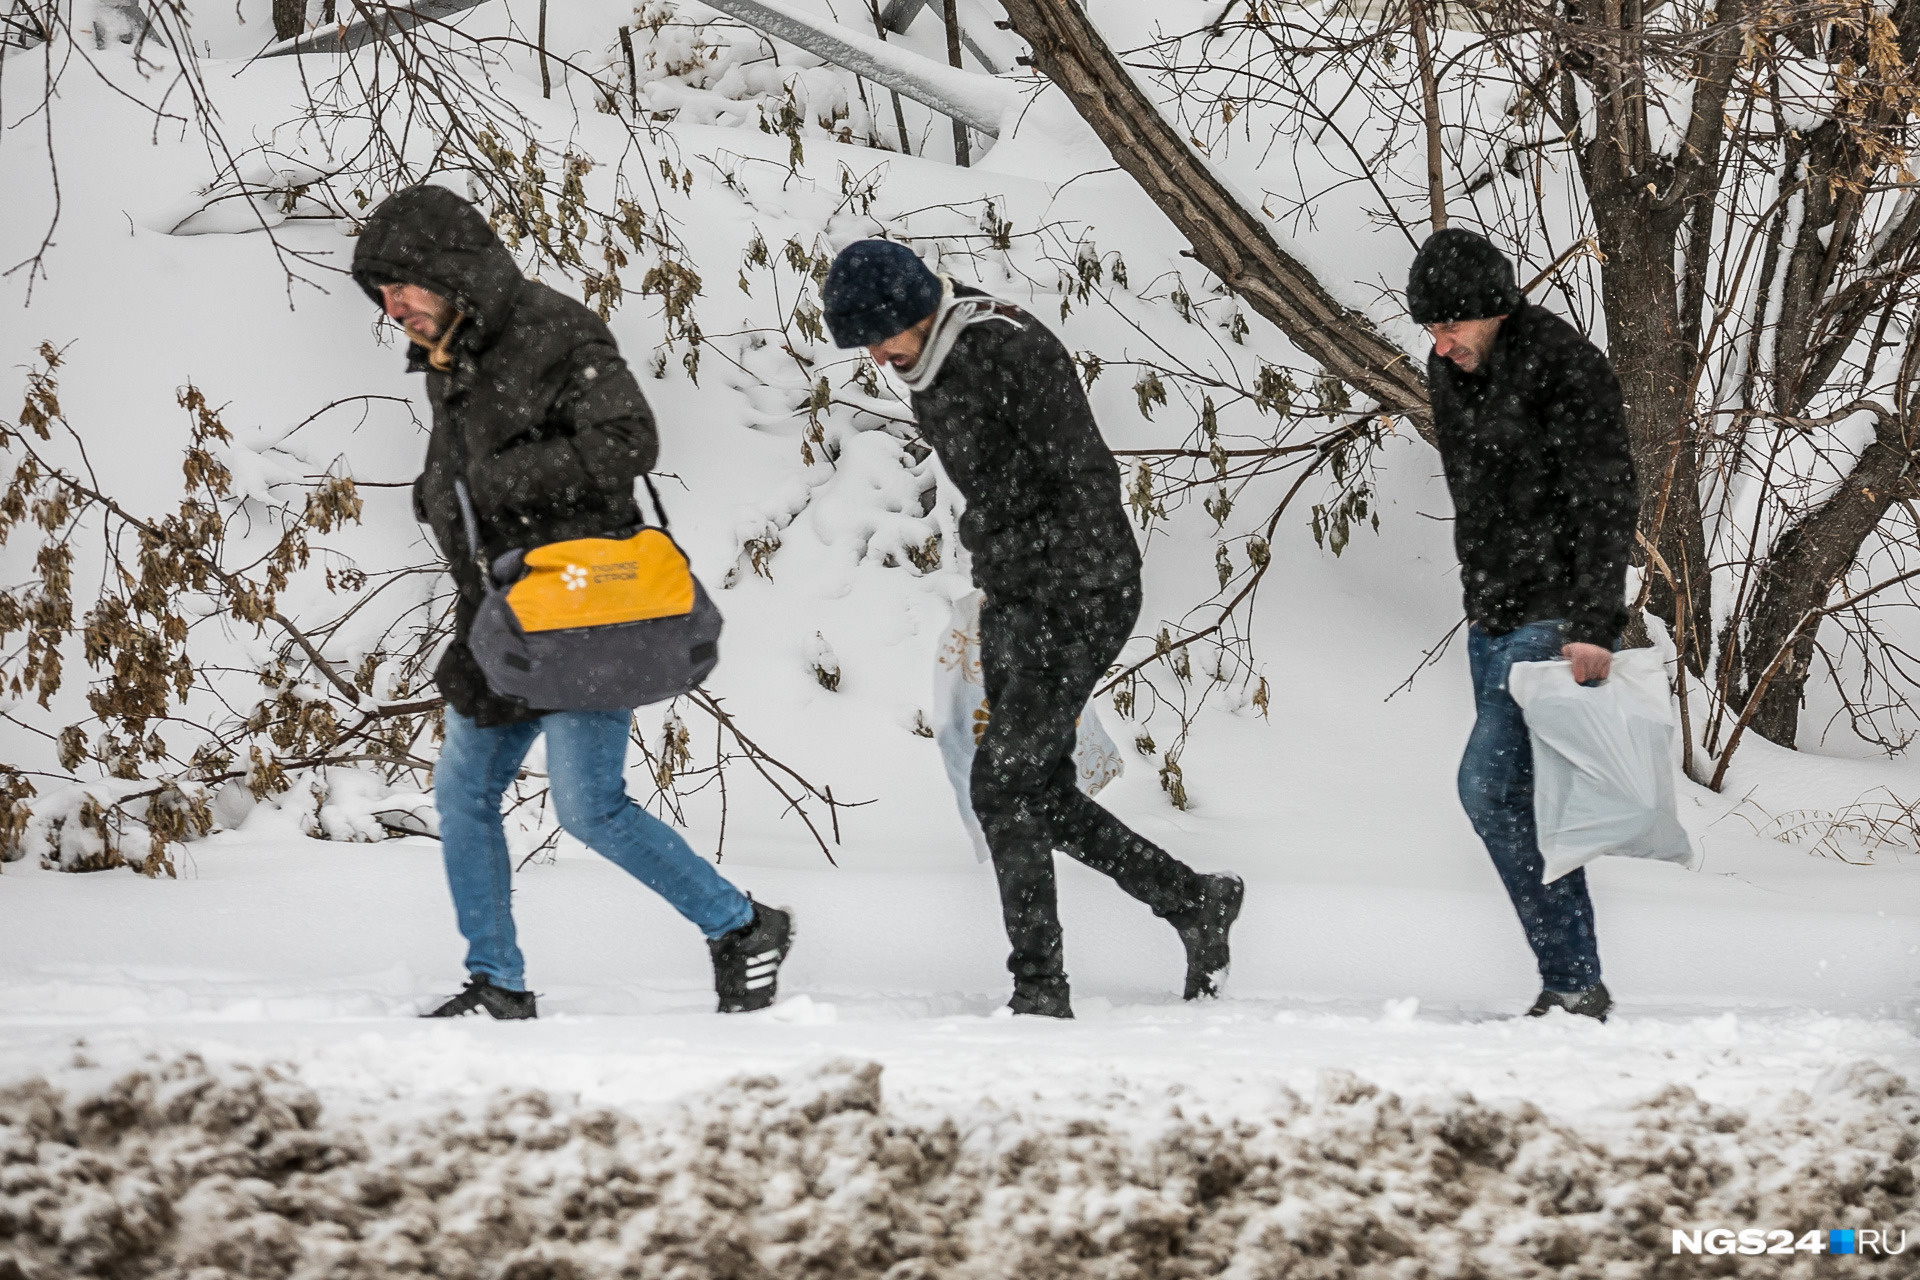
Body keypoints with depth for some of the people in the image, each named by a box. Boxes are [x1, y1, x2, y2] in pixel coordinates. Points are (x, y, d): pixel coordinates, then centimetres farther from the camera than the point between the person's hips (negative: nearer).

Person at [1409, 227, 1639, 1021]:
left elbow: (1607, 503, -18)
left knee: (1490, 786, -17)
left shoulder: (1566, 368, -14)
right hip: (1492, 619, 9)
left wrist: (1593, 625, -25)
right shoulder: (1449, 372, 10)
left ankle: (1573, 984, -13)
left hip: (1557, 620, -8)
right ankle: (1572, 985, 11)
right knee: (1514, 799, 6)